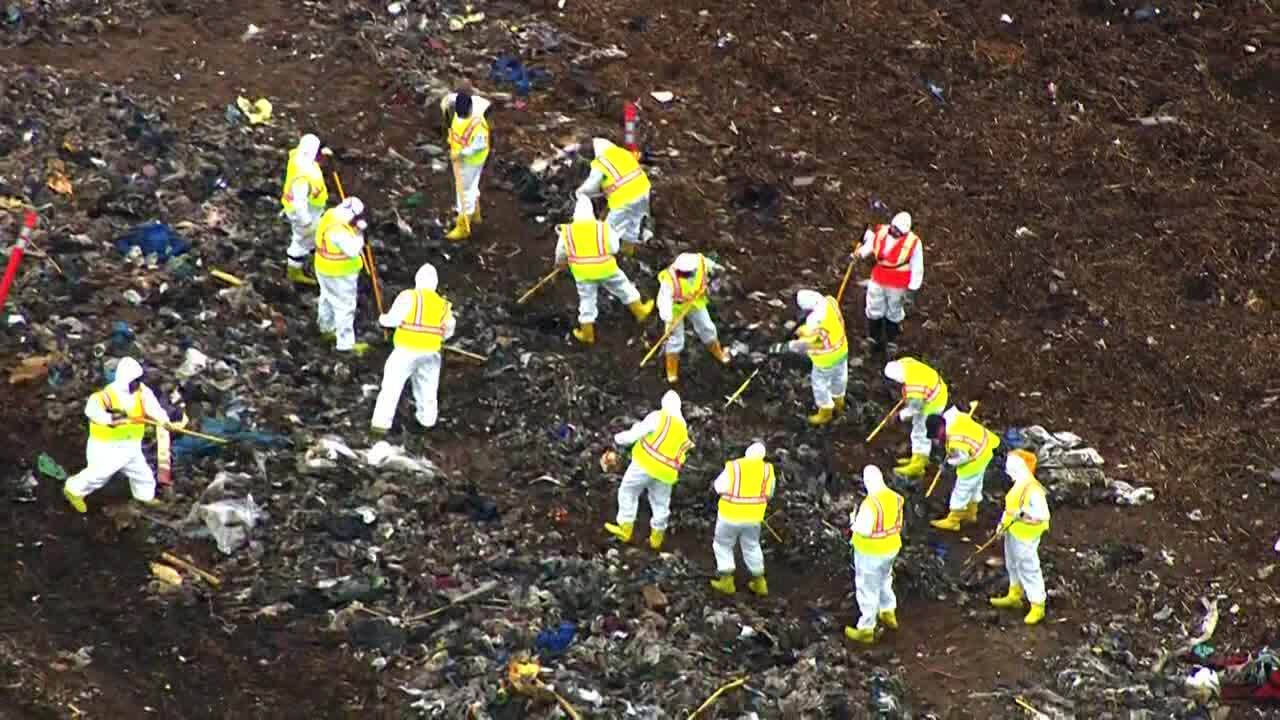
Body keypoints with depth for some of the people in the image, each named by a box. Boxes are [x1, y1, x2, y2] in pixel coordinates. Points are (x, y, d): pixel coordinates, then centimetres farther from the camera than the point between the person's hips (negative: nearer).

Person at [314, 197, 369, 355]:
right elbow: (353, 250, -33)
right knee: (345, 306, 1)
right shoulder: (337, 231, -35)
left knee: (329, 298, 28)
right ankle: (346, 343, 9)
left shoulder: (331, 214, -6)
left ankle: (326, 327, 49)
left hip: (327, 269, 10)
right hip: (339, 274, -10)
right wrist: (359, 233, -21)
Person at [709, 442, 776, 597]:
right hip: (753, 517, 3)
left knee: (723, 545, 17)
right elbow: (768, 494, 5)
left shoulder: (732, 468, -19)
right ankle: (759, 583, 27)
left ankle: (726, 582, 18)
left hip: (730, 515, -3)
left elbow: (719, 487, -5)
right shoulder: (767, 470, -9)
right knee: (752, 547, 21)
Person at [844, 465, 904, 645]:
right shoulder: (895, 498, -7)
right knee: (884, 580, 31)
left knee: (868, 589, 8)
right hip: (891, 549, 7)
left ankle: (866, 630, 20)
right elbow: (897, 522, 3)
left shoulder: (870, 504, -30)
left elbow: (863, 530, -24)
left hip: (870, 554, -7)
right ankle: (888, 614, 49)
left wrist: (853, 521, -6)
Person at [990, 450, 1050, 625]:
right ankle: (1014, 596, 44)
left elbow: (1043, 516, -26)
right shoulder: (1019, 484, -1)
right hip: (1012, 532, 9)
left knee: (1029, 570, 2)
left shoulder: (1034, 491, -29)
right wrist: (1004, 522, 9)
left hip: (1026, 537, -9)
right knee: (1013, 566, 25)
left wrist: (1023, 516, -32)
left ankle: (1037, 607, 15)